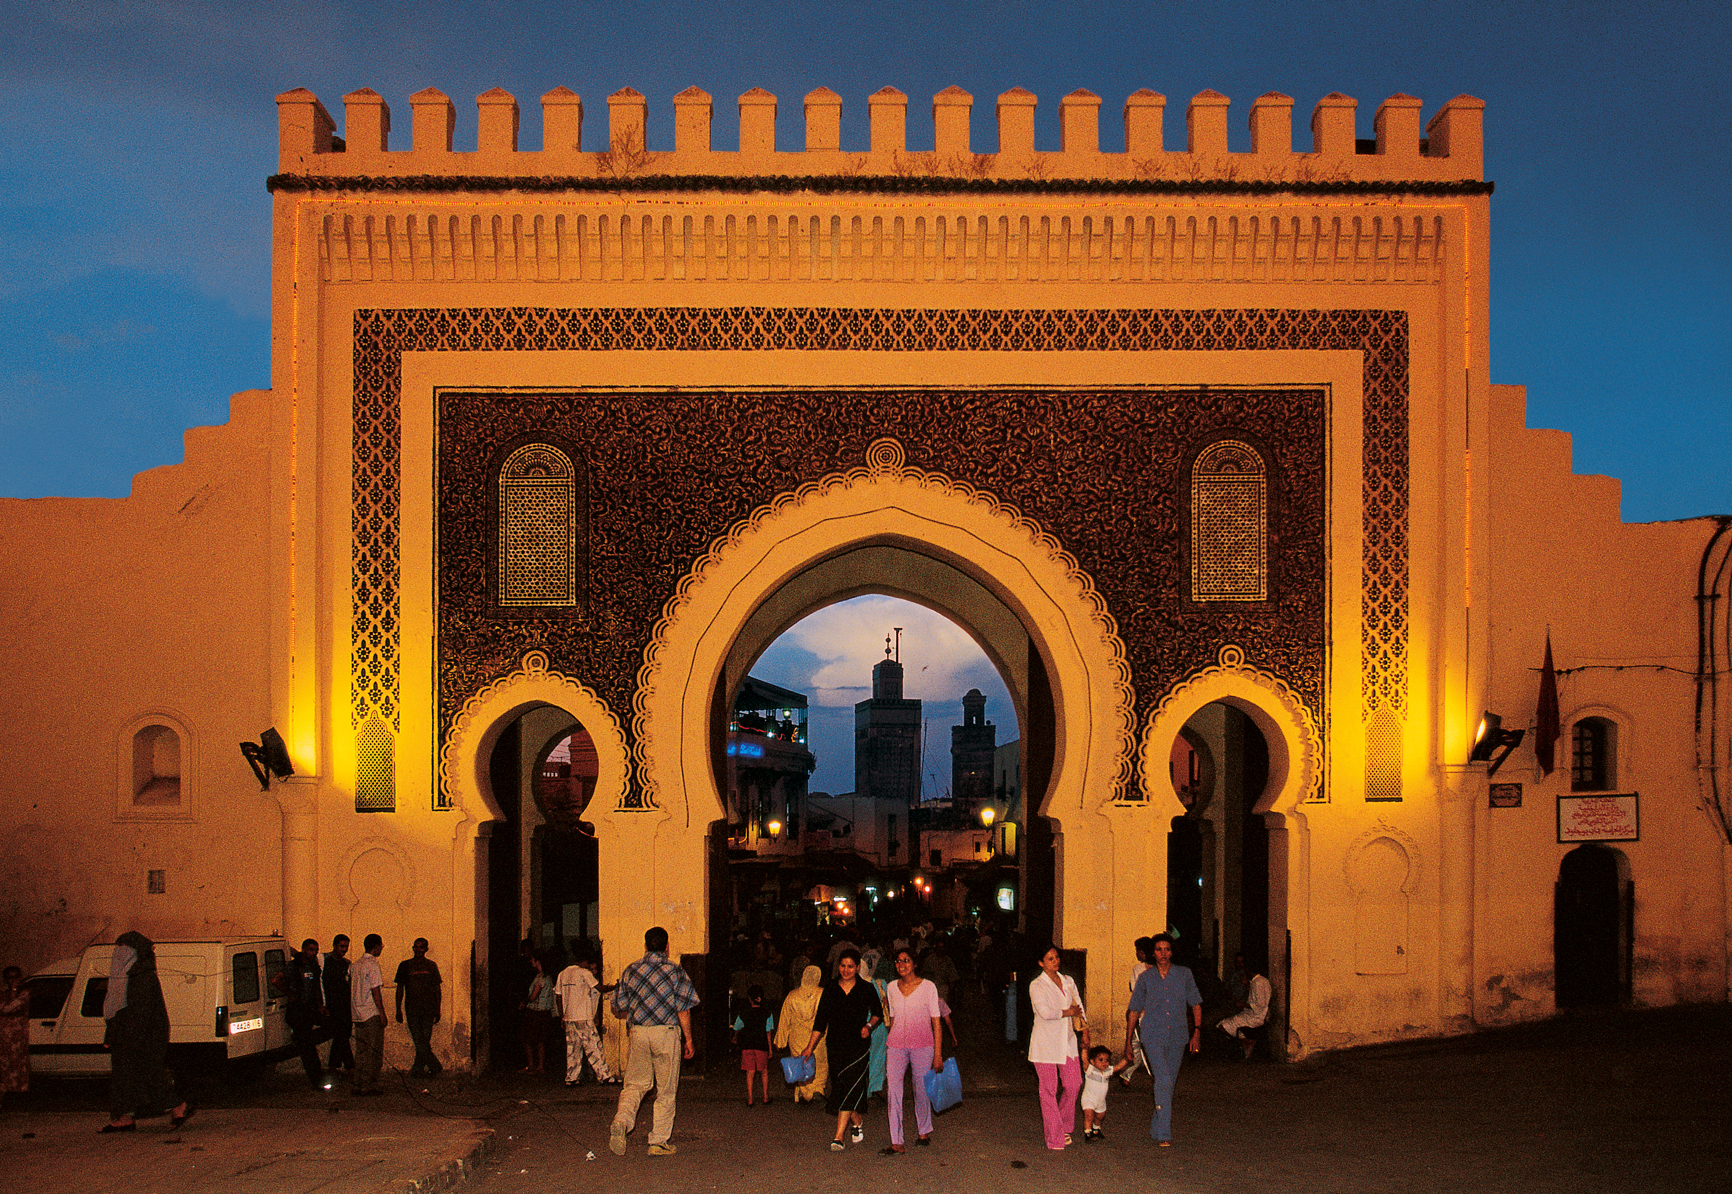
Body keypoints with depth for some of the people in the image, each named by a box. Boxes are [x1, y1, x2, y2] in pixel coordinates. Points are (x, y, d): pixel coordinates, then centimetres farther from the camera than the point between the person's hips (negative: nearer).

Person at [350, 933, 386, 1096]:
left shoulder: (355, 965, 13)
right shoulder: (372, 965, -12)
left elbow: (351, 989, 16)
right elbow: (376, 991, -16)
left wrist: (351, 1013, 21)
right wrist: (382, 1014, -13)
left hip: (358, 1014, 8)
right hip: (372, 1014, -8)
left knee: (361, 1050, 10)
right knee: (374, 1051, -4)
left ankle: (359, 1085, 11)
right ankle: (369, 1084, -5)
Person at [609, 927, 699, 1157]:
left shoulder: (631, 970, 6)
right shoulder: (676, 972, -2)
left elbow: (618, 1008, 10)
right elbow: (684, 1010, -5)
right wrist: (688, 1040, 3)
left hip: (637, 1033, 2)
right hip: (666, 1034, -2)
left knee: (635, 1084, 11)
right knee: (666, 1090, 8)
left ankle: (621, 1122, -16)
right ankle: (659, 1142, 9)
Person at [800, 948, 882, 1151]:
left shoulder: (866, 989, 1)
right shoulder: (830, 992, 6)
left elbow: (878, 1013, 13)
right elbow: (820, 1022, 8)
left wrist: (869, 1025, -7)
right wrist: (810, 1047, 3)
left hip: (859, 1046, -3)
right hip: (836, 1047, 3)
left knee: (849, 1089, -14)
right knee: (839, 1088, 6)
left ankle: (838, 1138, -15)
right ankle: (858, 1121, 34)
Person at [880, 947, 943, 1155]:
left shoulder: (928, 986, -4)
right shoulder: (892, 987, 7)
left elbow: (936, 1021, -3)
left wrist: (938, 1054, -7)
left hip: (922, 1044, -3)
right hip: (897, 1044, 3)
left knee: (921, 1089, 7)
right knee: (894, 1090, -8)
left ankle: (924, 1131, 31)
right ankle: (896, 1142, -8)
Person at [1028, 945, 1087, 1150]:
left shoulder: (1068, 981, 11)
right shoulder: (1037, 986, -7)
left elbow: (1079, 1008, 16)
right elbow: (1045, 1012, -20)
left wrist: (1085, 1032, 7)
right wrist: (1068, 1012, -10)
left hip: (1066, 1040, 5)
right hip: (1045, 1043, -5)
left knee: (1073, 1084, 3)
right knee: (1049, 1089, -2)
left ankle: (1064, 1126, 24)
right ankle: (1054, 1136, 3)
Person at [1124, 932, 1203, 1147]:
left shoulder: (1184, 974, 5)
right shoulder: (1146, 978, 3)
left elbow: (1196, 1005, 10)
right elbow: (1134, 1011, 11)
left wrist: (1197, 1032, -2)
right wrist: (1128, 1042, 11)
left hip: (1177, 1038, 2)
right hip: (1153, 1036, -2)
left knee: (1168, 1084, 10)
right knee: (1163, 1080, -17)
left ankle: (1156, 1128, 27)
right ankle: (1163, 1135, -18)